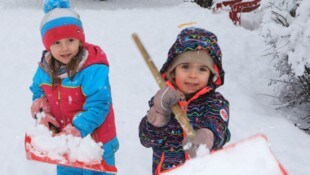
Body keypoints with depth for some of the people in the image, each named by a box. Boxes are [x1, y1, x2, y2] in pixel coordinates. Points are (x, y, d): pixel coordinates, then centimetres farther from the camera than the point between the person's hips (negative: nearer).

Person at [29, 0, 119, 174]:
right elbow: (38, 91, 12)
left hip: (95, 142, -5)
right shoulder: (45, 69, -6)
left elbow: (98, 105, -29)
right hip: (63, 142, 6)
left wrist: (78, 129, -34)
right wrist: (41, 109, -8)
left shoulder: (93, 69, -27)